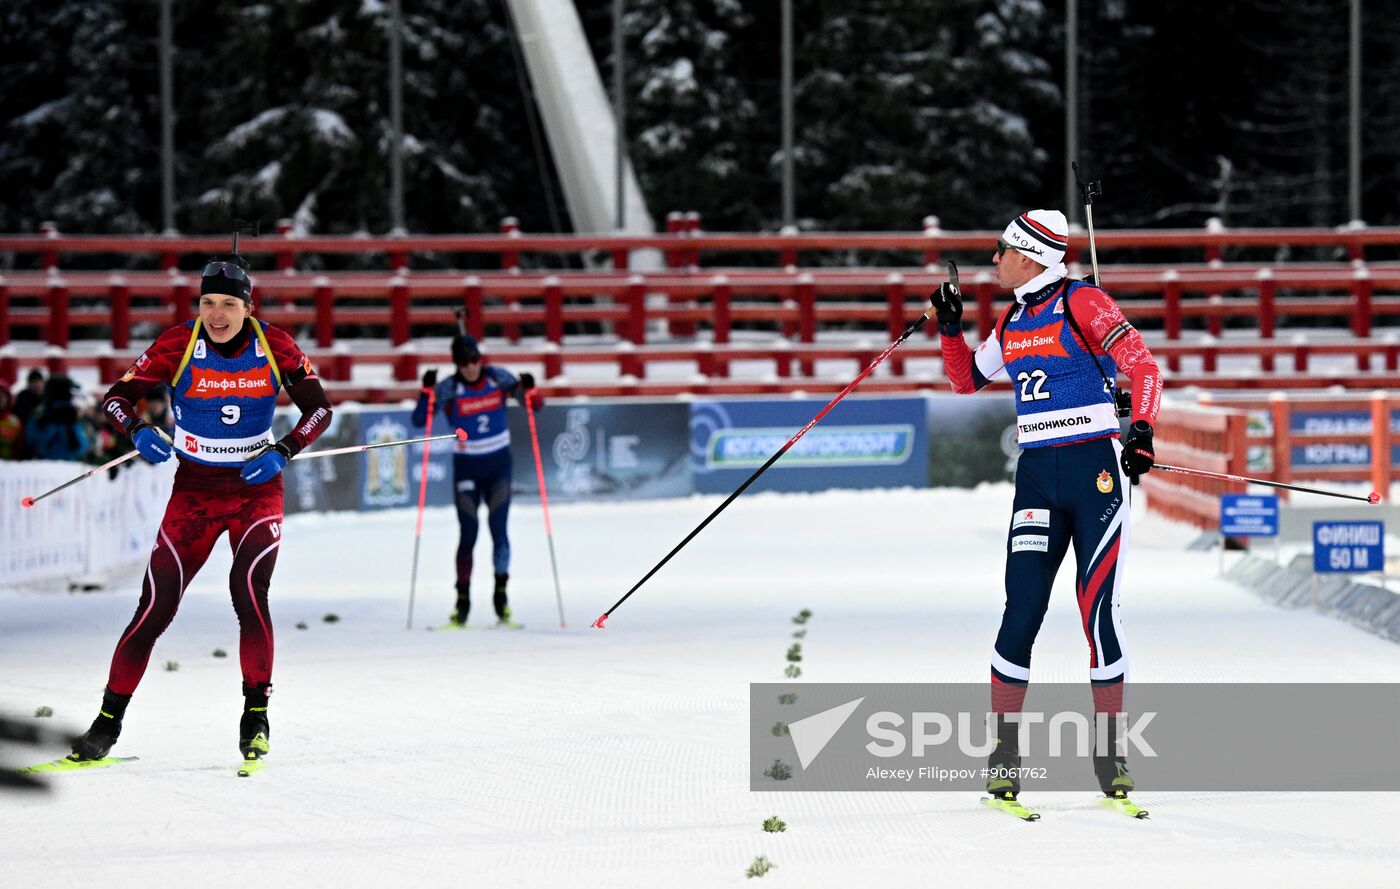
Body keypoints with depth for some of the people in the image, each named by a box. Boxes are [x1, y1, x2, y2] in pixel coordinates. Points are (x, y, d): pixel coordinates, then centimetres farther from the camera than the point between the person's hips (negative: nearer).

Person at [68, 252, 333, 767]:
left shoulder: (274, 347, -8)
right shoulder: (178, 345, -10)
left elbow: (319, 408, -2)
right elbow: (117, 397, -7)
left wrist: (283, 452, -18)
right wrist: (137, 431, -28)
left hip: (257, 489, 0)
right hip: (193, 492, 0)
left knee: (248, 592, -22)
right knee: (155, 608, -7)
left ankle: (256, 717, -9)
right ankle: (108, 722, 3)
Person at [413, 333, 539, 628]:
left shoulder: (498, 378, -5)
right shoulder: (448, 389, -10)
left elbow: (534, 404, 3)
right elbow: (419, 420, -16)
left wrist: (529, 391, -19)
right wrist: (427, 392, -30)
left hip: (498, 464, 1)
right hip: (467, 467, -1)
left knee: (498, 529, -8)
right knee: (468, 534, -3)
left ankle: (501, 596, -1)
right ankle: (463, 599, 5)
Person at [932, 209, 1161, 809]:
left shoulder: (1084, 304, -5)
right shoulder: (1012, 322, 15)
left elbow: (1143, 366, -9)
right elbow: (967, 380, 29)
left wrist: (1142, 431, -22)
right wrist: (950, 330, 13)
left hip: (1095, 467, -5)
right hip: (1037, 474, 5)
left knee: (1097, 610, -6)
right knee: (1023, 610, -5)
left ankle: (1110, 754, 4)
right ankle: (1004, 754, 1)